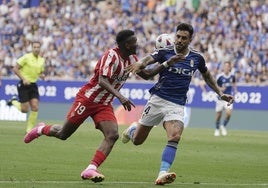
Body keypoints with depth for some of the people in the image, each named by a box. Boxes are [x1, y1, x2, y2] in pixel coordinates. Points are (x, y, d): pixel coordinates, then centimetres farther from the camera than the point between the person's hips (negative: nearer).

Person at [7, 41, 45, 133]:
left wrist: (42, 75, -3)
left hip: (33, 85, 5)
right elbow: (15, 69, -10)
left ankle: (29, 129, 4)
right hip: (24, 85, -5)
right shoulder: (26, 57, -11)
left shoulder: (41, 60, 7)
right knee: (25, 110, -6)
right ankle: (14, 101, 26)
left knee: (35, 107, -8)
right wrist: (23, 79, -18)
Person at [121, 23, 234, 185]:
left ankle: (163, 174, -30)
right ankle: (133, 129, 46)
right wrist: (139, 64, -50)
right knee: (137, 140, 9)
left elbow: (207, 76, 22)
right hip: (157, 99, -1)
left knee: (175, 137, -27)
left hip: (177, 105, 1)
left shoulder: (197, 58, 3)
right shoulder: (165, 52, -7)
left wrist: (221, 94, 17)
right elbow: (148, 59, -26)